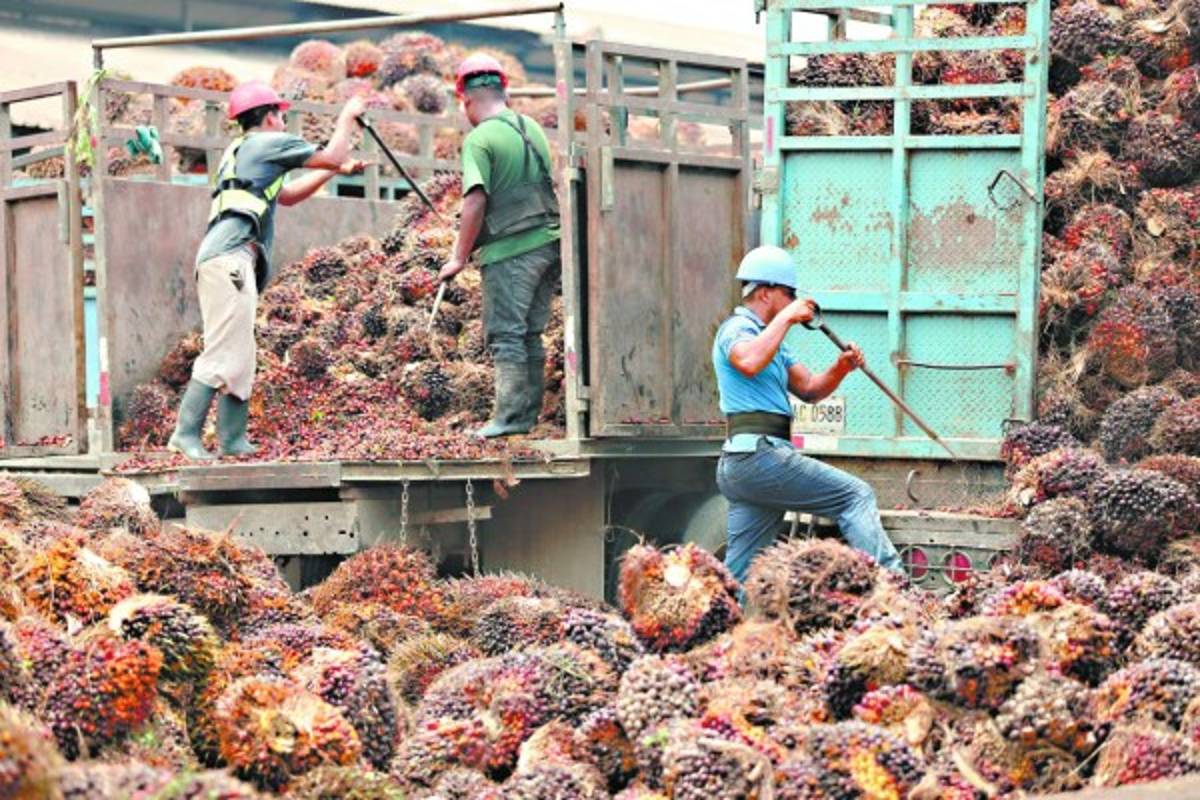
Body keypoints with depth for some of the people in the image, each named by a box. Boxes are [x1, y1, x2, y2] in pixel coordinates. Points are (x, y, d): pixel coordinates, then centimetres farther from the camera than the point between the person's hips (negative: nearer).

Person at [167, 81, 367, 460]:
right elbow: (331, 156, 7)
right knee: (223, 353, -15)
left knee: (240, 357, 9)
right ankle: (187, 434, -21)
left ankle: (233, 441, 7)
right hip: (230, 258, -10)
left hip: (221, 261, 10)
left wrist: (336, 170, 39)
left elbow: (286, 195, 40)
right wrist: (347, 117, 22)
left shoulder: (239, 152, 30)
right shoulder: (270, 142, 3)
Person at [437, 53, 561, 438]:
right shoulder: (531, 127, 12)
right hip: (549, 243, 7)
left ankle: (511, 417, -6)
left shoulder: (480, 139, -11)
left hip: (509, 251, -7)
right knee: (529, 334, 13)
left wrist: (459, 258, -13)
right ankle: (530, 414, 17)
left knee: (505, 335, -3)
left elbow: (476, 201, -19)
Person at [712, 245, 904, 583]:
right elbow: (750, 362, -28)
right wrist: (785, 318, -19)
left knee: (738, 574, 6)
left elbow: (808, 389, 24)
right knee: (856, 495, -9)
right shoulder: (737, 329, -4)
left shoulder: (771, 339, 27)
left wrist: (840, 369, 5)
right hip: (759, 454, -10)